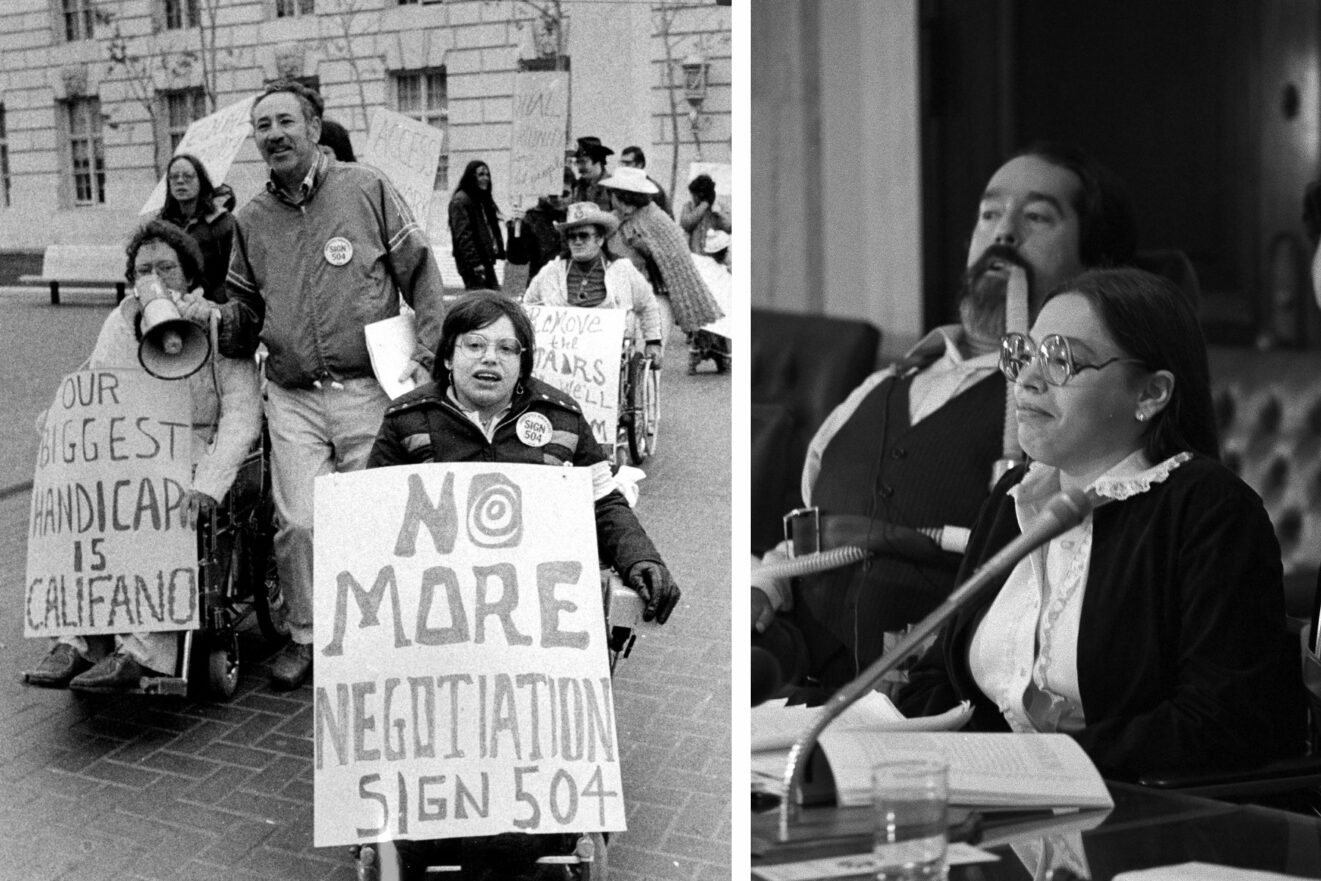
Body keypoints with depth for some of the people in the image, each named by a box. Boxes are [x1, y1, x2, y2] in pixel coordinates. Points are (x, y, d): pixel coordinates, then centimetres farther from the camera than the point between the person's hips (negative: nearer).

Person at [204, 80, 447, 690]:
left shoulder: (366, 189, 0)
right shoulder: (251, 219, 12)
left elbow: (421, 274, 1)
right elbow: (245, 308, 18)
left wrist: (425, 355, -6)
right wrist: (214, 319, -5)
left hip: (369, 390, -2)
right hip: (293, 399, 3)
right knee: (298, 524, -4)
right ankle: (305, 636, 16)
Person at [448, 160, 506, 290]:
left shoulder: (484, 199, 20)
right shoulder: (460, 201, -9)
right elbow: (462, 235, -16)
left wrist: (499, 252, 12)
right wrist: (475, 263, -22)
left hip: (487, 261, 9)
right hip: (472, 264, -9)